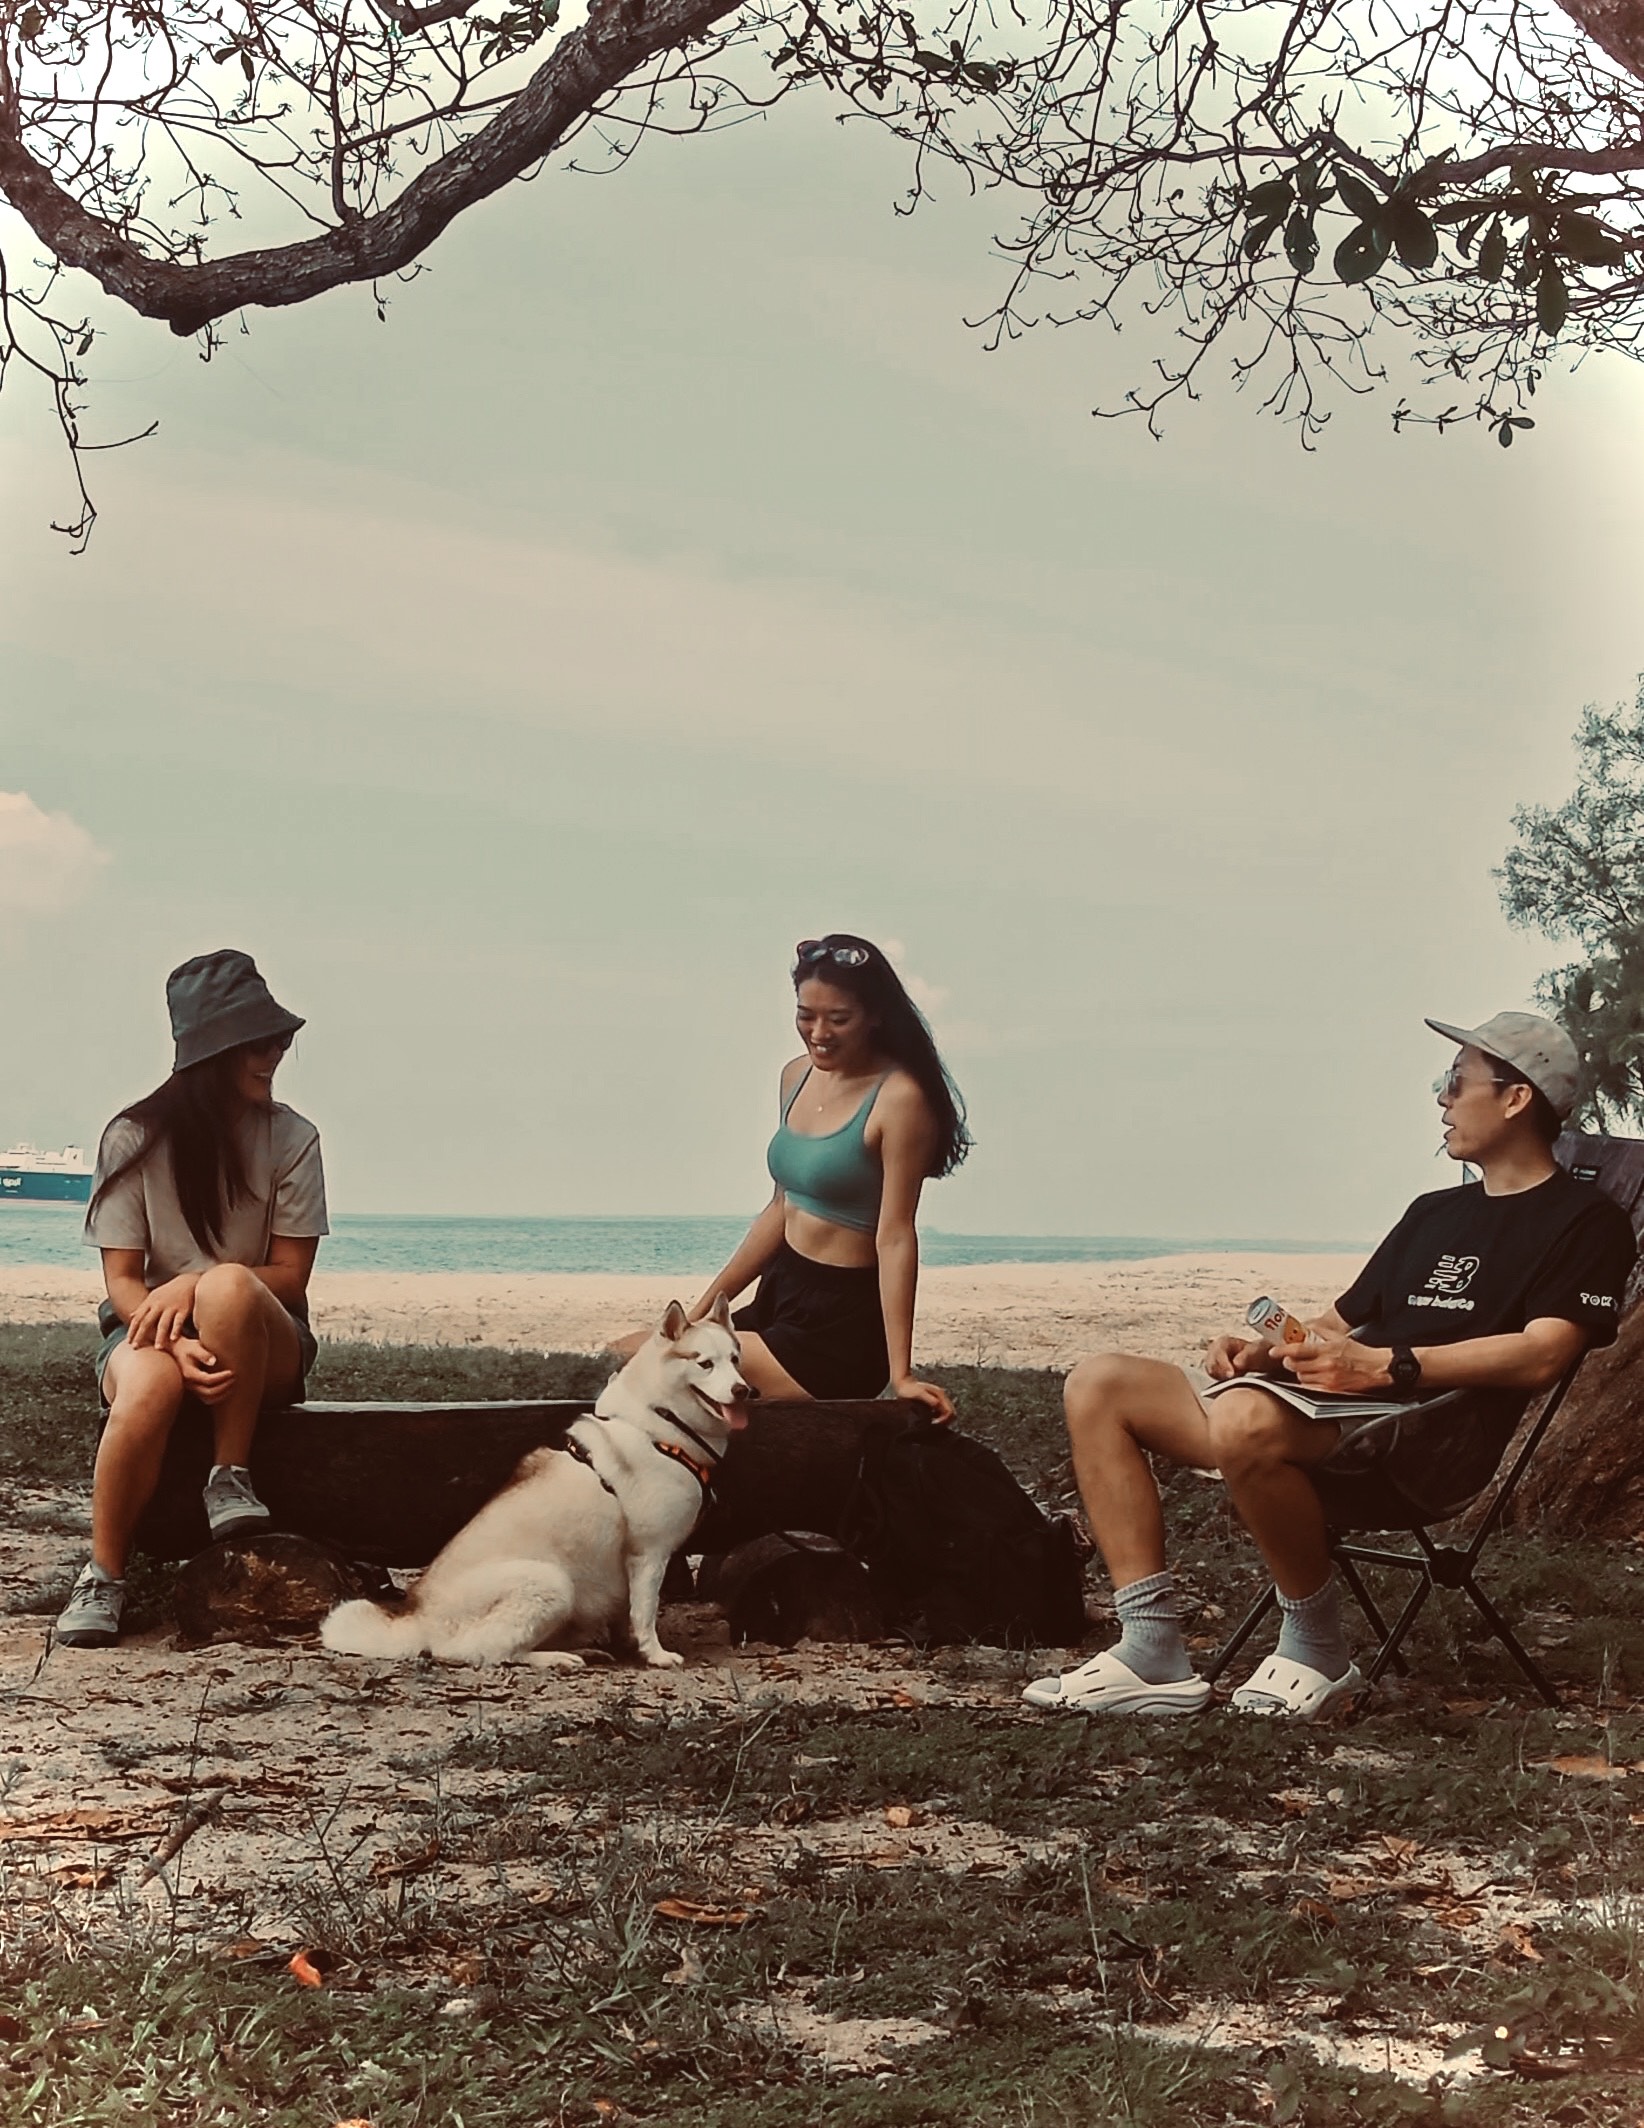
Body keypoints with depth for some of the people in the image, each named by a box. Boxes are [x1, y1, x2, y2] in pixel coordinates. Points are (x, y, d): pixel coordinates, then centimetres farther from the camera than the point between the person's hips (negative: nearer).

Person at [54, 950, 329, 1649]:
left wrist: (195, 1285, -23)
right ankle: (103, 1577, -22)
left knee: (230, 1286, -37)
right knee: (149, 1385, -38)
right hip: (149, 1326, 0)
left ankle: (231, 1479, -22)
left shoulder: (291, 1138, -2)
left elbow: (290, 1278, -4)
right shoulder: (135, 1138, -3)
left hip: (265, 1346, 0)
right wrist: (178, 1344, -26)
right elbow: (121, 1279, -5)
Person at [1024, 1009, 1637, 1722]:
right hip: (1328, 1417, 9)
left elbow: (1542, 1354, -11)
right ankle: (1153, 1658, -14)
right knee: (1099, 1385, -4)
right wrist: (1265, 1351, 7)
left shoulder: (1584, 1220, 5)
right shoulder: (1434, 1213, 31)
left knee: (1247, 1421, -39)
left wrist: (1386, 1365, -19)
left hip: (1435, 1429, -9)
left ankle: (1317, 1653, -19)